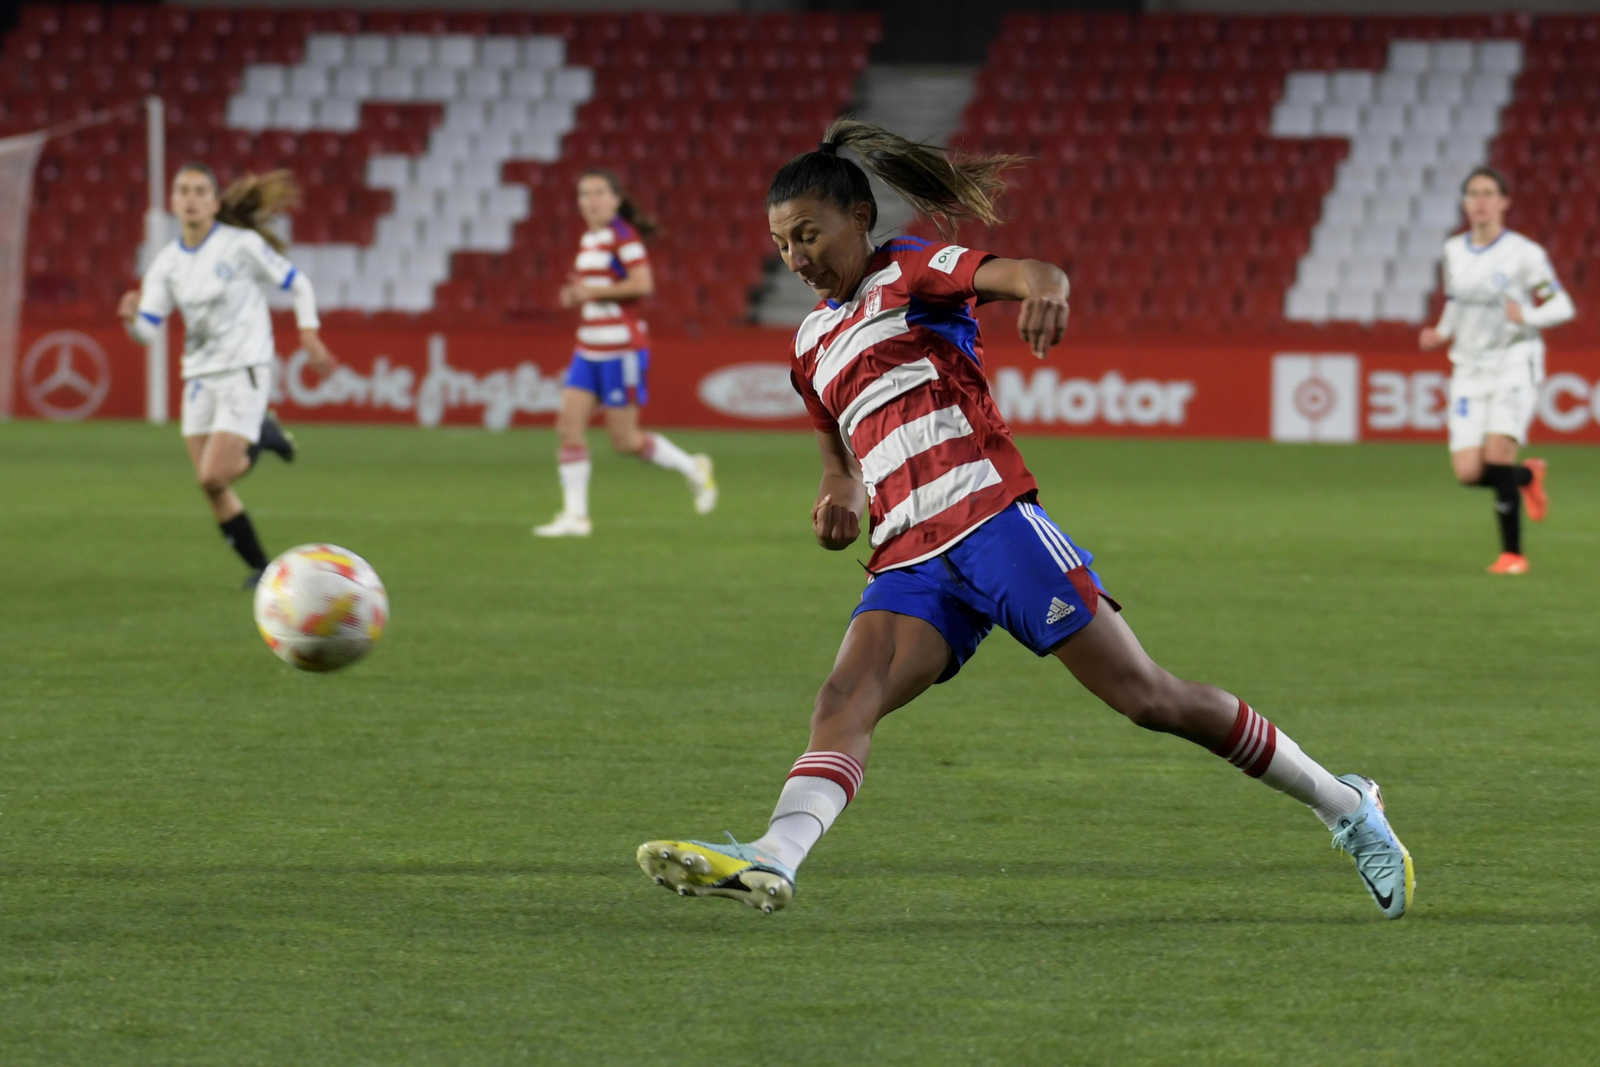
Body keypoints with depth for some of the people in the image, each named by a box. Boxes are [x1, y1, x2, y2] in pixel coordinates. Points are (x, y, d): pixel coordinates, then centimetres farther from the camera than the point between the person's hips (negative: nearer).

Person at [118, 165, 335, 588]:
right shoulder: (166, 263, 3)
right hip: (200, 374, 5)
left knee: (213, 477, -17)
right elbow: (146, 330, 0)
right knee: (212, 488, 3)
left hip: (245, 370, -5)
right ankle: (260, 566, 20)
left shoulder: (241, 245, -10)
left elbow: (297, 284, 1)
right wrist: (131, 318, -22)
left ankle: (259, 437, 11)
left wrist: (309, 333, -10)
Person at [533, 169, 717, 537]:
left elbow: (643, 284, -21)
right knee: (569, 427, -4)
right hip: (589, 350, 8)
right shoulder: (588, 239, 14)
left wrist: (593, 291, -16)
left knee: (624, 440, -3)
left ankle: (692, 469, 19)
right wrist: (574, 295, 5)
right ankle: (575, 516, -2)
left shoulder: (623, 235, -11)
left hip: (622, 348, -8)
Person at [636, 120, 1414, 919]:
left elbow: (1019, 272, -16)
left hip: (991, 516, -6)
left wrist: (1043, 285, -43)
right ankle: (771, 861, -44)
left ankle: (1339, 802, 8)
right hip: (909, 561, 6)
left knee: (1147, 697, -7)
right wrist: (840, 492, 13)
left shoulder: (909, 273, 3)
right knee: (844, 702, -21)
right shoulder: (813, 344, 22)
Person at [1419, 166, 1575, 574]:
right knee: (1468, 473, -6)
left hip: (1513, 363, -5)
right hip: (1469, 369, 5)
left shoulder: (1523, 254, -8)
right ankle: (1528, 476, 28)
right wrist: (1441, 334, 2)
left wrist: (1527, 316, -24)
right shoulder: (1453, 251, 7)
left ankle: (1512, 552, -6)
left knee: (1497, 456, -20)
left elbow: (1562, 307, -6)